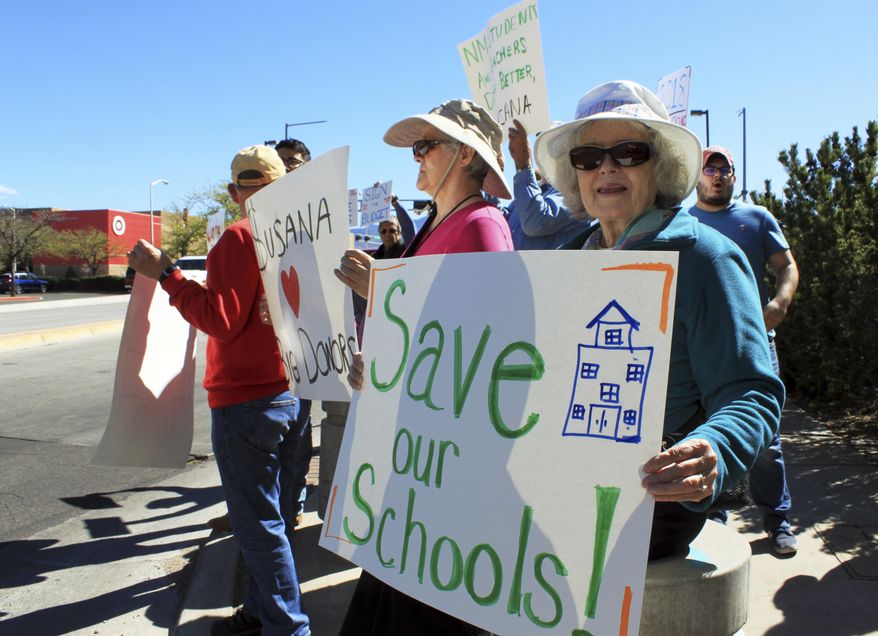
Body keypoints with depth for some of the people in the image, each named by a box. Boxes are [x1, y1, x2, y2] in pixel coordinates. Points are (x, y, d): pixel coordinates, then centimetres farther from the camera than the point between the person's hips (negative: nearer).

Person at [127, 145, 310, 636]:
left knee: (259, 523, 2)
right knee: (272, 515, 19)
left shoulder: (241, 238, -15)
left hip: (246, 401, -9)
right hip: (289, 393, 9)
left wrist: (166, 273, -15)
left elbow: (222, 320, -21)